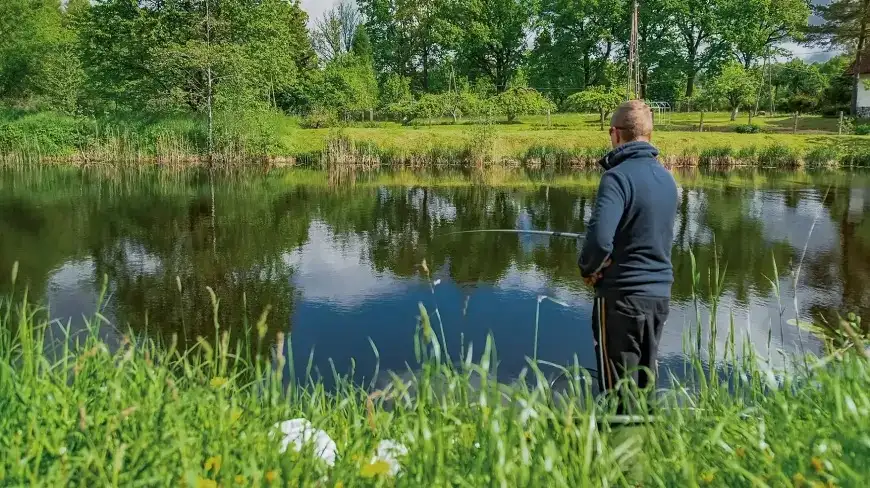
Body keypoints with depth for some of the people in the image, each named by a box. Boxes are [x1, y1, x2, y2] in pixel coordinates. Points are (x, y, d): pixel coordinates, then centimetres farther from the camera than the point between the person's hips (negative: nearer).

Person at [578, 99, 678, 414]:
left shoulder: (618, 176, -18)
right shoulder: (667, 178, 7)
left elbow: (600, 238, -29)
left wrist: (588, 268, -8)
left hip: (622, 296, -7)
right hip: (660, 293, 7)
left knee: (620, 389, 5)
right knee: (645, 382, 20)